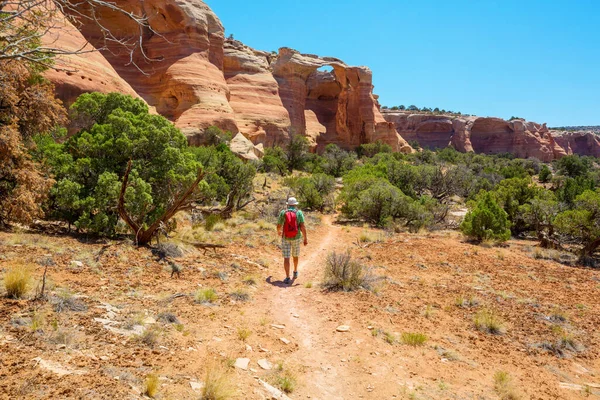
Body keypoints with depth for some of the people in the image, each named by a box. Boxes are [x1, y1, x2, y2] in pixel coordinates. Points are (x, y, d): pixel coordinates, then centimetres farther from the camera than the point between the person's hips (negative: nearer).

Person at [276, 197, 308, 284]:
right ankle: (295, 272, 40)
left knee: (286, 258, 0)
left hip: (286, 238, -1)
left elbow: (279, 226, 2)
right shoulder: (299, 213, -7)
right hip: (296, 238, 1)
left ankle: (287, 278, -8)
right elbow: (303, 227, -14)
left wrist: (278, 231, 25)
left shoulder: (283, 213, -5)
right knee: (295, 255, 23)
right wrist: (305, 239, -7)